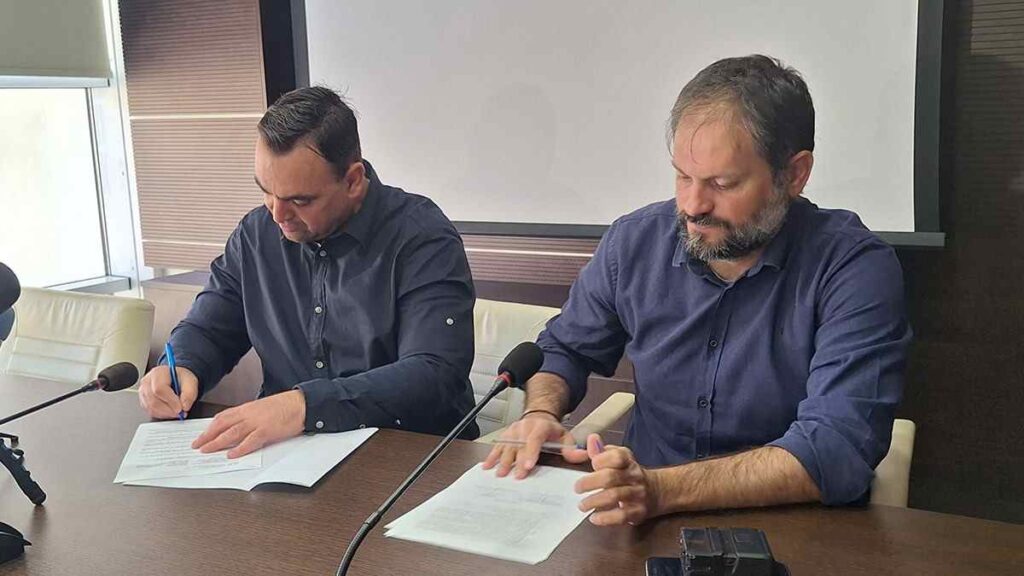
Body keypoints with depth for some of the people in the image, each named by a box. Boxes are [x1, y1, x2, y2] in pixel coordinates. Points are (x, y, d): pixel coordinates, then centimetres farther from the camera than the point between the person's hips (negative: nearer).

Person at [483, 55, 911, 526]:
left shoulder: (857, 269, -15)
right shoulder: (634, 242, -2)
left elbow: (839, 449, -24)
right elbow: (565, 349, 13)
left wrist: (662, 489, -35)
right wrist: (540, 413, -9)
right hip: (644, 523, 2)